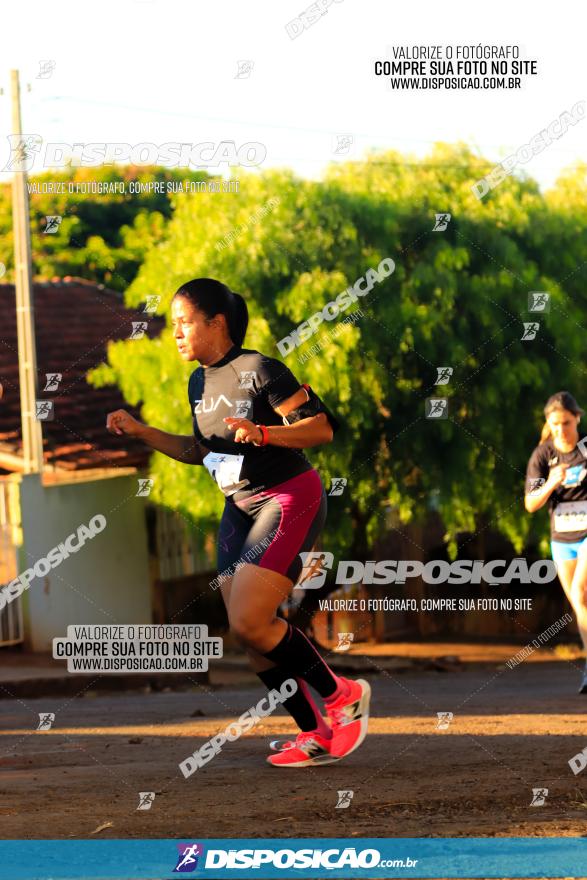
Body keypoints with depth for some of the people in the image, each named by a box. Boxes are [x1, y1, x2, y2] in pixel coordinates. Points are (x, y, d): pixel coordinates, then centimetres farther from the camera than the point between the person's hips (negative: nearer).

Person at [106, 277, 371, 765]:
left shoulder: (260, 371, -16)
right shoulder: (200, 383, 10)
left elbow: (322, 428, -18)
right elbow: (201, 451, 22)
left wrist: (261, 433, -32)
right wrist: (141, 431, 12)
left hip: (289, 501, -9)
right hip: (240, 507, 9)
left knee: (249, 622, -19)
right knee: (248, 634, 1)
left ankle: (343, 695, 0)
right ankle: (316, 735, 11)